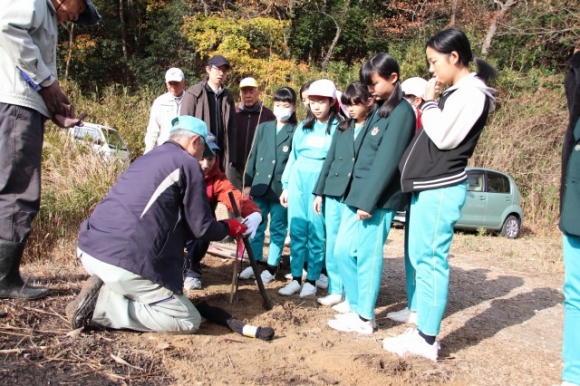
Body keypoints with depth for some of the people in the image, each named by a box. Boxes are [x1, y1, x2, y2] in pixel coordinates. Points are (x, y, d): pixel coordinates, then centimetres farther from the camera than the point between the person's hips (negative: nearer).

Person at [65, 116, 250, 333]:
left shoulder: (148, 158, 23)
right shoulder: (187, 163, -2)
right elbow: (201, 228, 0)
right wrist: (228, 228, 21)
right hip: (123, 260, -9)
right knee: (189, 321, 1)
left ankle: (104, 290, 8)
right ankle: (101, 306, -7)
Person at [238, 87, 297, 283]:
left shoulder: (296, 132, -2)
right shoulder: (263, 128, 8)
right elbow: (253, 156, 9)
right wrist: (248, 183, 5)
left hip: (282, 189, -3)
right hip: (260, 186, 4)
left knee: (277, 229, 7)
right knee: (256, 226, 11)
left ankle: (271, 267, 19)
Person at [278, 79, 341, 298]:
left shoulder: (338, 128, -1)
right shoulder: (303, 126, 14)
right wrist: (286, 185, 13)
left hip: (321, 183, -5)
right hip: (298, 180, 5)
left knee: (316, 233, -1)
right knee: (296, 231, 5)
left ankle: (311, 280, 11)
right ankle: (296, 278, 15)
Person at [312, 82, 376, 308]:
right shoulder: (342, 128, 12)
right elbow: (329, 160, 13)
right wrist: (319, 192, 8)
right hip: (334, 195, 5)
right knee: (332, 247, 9)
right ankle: (336, 290, 21)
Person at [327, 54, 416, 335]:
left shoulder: (401, 112, -10)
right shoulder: (380, 109, 17)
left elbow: (387, 160, -17)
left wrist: (368, 200, -19)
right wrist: (357, 195, 12)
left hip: (378, 199, -9)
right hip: (358, 194, 9)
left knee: (368, 257, 0)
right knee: (342, 252, 11)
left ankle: (365, 318, 14)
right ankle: (358, 308, 24)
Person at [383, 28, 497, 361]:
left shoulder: (471, 93, -10)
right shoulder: (457, 92, 18)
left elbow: (443, 137, -16)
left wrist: (429, 103, -5)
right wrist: (431, 104, 10)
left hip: (442, 189, -10)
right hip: (429, 186, 10)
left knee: (432, 260, -7)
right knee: (420, 257, 12)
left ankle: (427, 339, 2)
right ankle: (422, 330, 20)